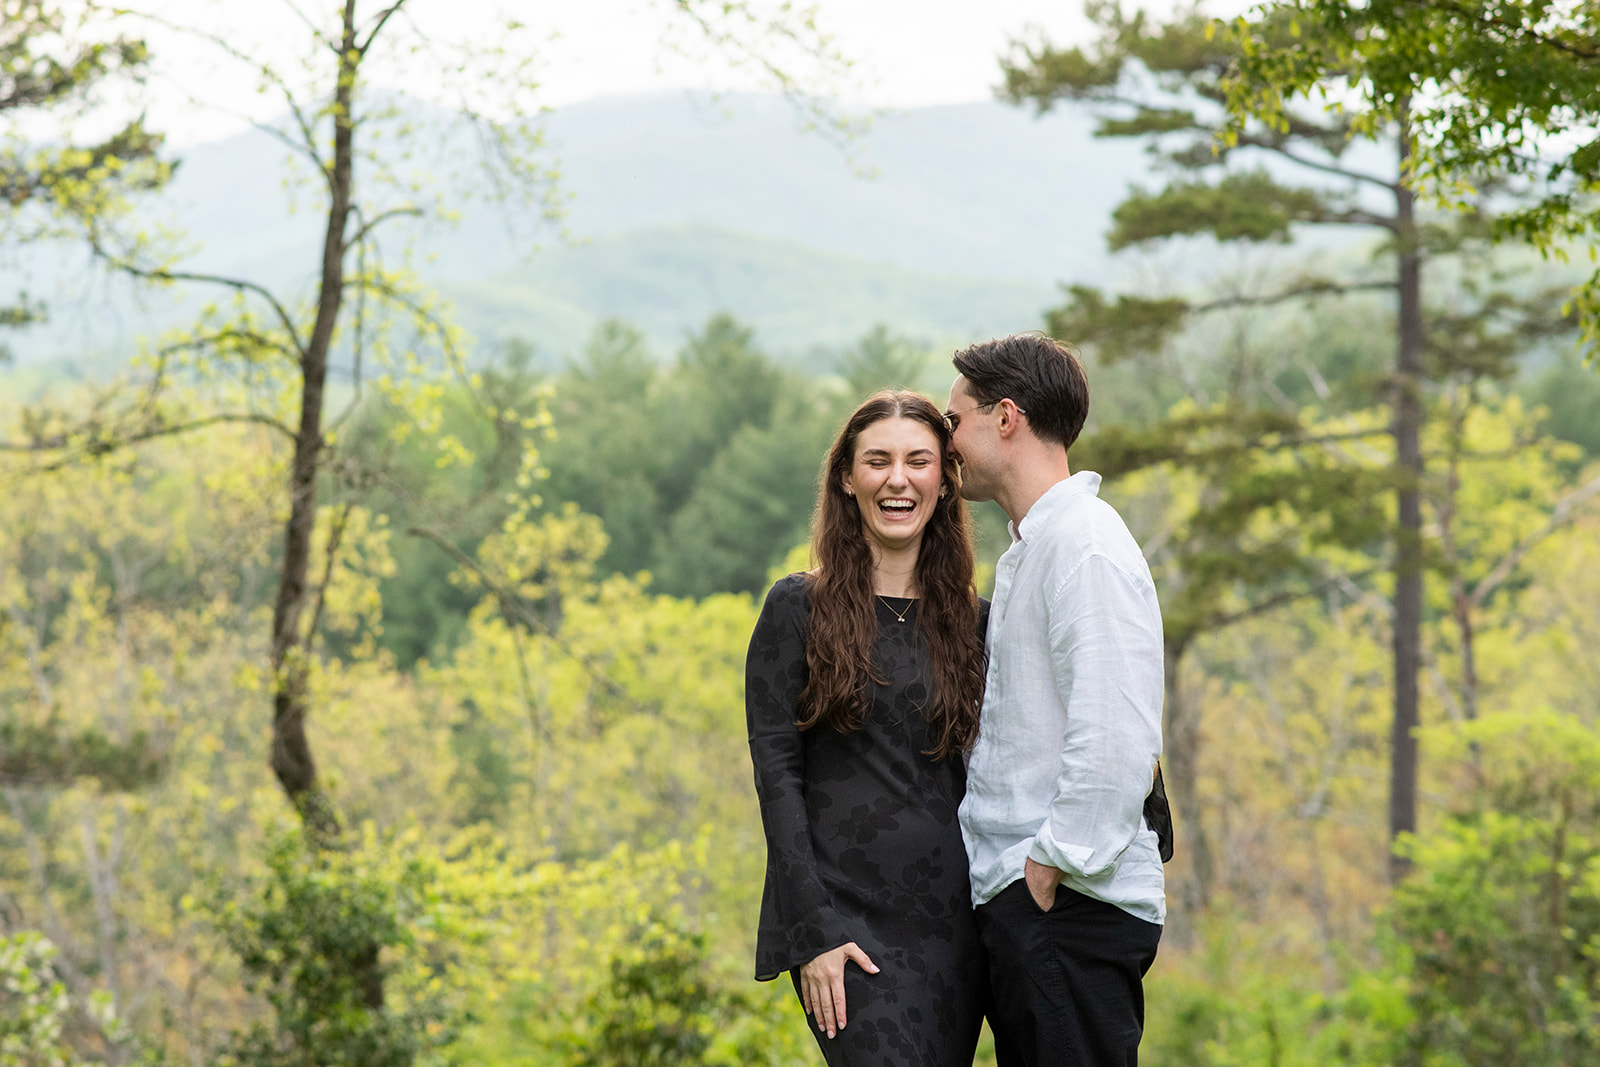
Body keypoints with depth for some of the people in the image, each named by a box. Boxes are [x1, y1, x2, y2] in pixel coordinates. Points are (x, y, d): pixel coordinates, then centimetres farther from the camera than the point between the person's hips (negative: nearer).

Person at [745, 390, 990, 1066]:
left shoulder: (969, 619, 12)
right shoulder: (800, 607, 0)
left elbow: (978, 771, 14)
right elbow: (776, 771, -4)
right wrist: (813, 931, -12)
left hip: (952, 918, 4)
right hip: (846, 916, -4)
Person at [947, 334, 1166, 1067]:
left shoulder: (1086, 546, -13)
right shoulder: (1027, 551, 19)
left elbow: (1116, 742, -22)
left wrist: (1051, 867, -17)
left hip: (1072, 906, -10)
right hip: (1018, 901, 10)